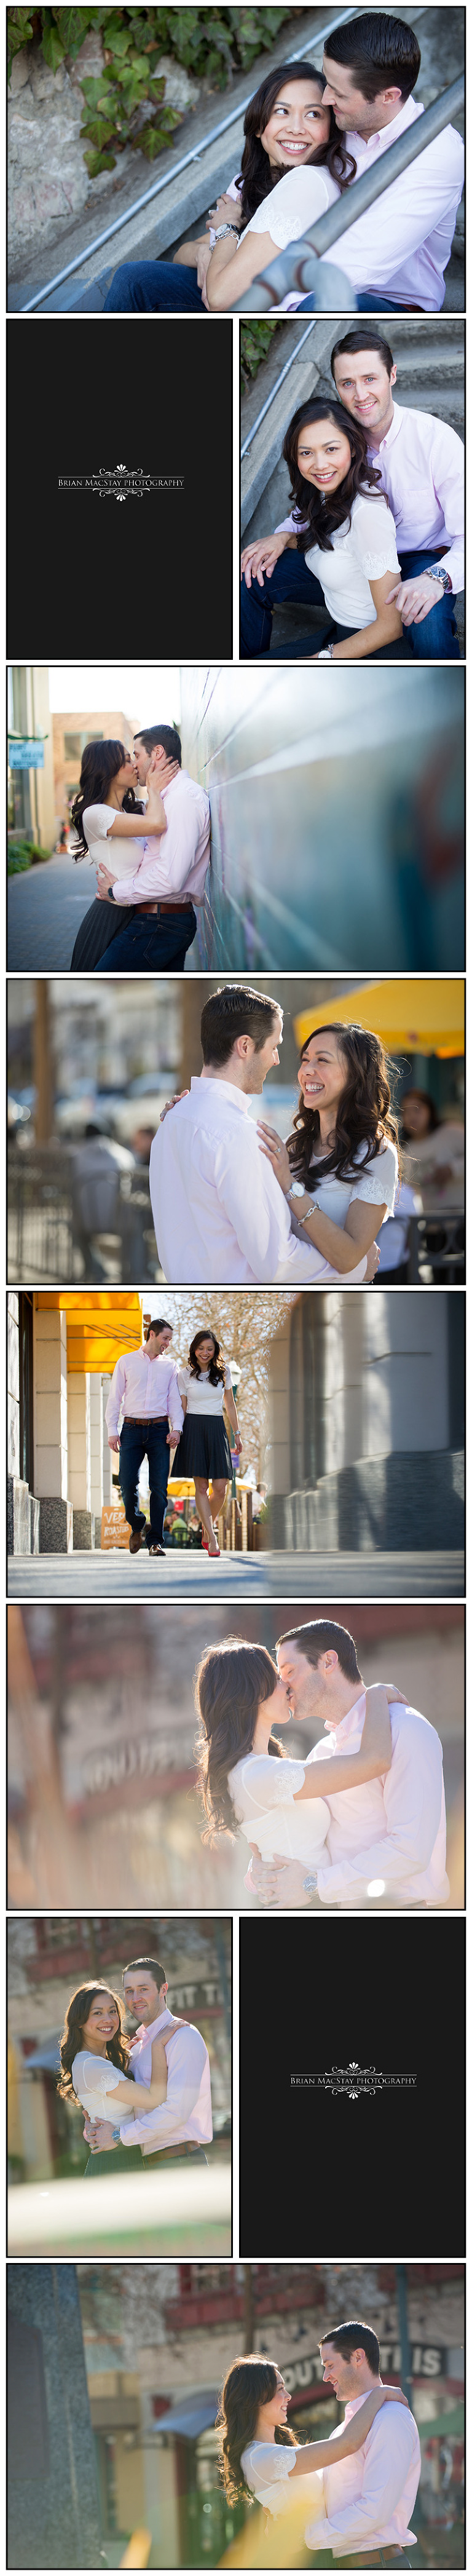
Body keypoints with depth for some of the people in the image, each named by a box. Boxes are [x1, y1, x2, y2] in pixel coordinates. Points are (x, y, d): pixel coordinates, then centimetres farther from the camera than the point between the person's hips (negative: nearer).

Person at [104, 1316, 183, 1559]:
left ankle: (155, 1541, -2)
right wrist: (112, 1430, -1)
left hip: (159, 1430, 1)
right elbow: (115, 1398, 8)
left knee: (159, 1488, -7)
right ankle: (137, 1525, 20)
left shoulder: (169, 1365, 13)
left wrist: (176, 1428, -5)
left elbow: (174, 1399, 11)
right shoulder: (127, 1361, 9)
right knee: (128, 1484, -7)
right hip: (132, 1429, -1)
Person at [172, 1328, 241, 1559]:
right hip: (194, 1429, -2)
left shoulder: (223, 1372, 10)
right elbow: (181, 1408, 6)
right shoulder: (184, 1375, 4)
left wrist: (237, 1433, 12)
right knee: (201, 1486, -7)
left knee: (220, 1488, -6)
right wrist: (177, 1433, -2)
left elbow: (230, 1405, 15)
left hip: (217, 1430, 2)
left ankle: (206, 1528, 18)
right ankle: (212, 1539, -6)